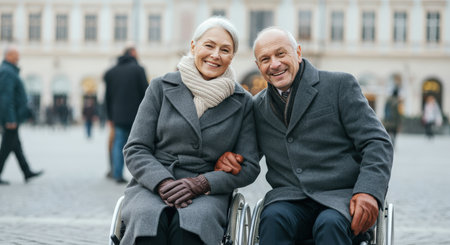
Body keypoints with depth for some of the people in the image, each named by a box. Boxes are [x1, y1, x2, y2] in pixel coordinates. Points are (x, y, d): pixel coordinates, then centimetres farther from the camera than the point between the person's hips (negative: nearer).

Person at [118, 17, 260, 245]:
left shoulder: (242, 103, 10)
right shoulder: (161, 87, 8)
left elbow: (249, 167, 6)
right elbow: (135, 150, 5)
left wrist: (199, 184, -11)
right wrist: (163, 183, -16)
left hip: (208, 192, 0)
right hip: (152, 186, 0)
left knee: (193, 221, -37)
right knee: (148, 218, -36)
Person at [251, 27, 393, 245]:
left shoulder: (339, 84, 5)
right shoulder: (258, 106, 16)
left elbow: (377, 143, -1)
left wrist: (368, 191, -17)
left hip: (342, 195, -2)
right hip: (291, 199, 3)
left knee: (329, 224, -35)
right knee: (274, 219, -31)